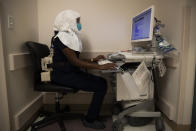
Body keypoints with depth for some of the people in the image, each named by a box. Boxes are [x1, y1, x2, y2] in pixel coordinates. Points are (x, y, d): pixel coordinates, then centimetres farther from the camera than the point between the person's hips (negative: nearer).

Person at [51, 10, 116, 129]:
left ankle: (94, 115, 11)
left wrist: (93, 60, 9)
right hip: (63, 74, -9)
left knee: (102, 81, -1)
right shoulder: (62, 37, -15)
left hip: (71, 71, 9)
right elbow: (74, 61, -22)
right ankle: (89, 120, 3)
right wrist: (100, 67, -25)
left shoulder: (69, 35, 14)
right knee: (101, 86, -14)